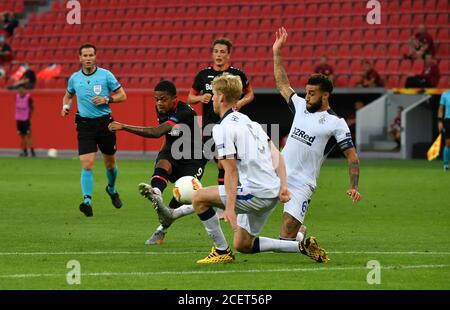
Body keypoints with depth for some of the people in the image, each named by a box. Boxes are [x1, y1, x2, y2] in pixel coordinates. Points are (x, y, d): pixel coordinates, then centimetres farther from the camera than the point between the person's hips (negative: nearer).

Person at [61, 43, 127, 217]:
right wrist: (66, 106, 2)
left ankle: (111, 189, 42)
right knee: (87, 165, -14)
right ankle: (88, 201, -20)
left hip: (104, 122, 0)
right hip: (85, 124, 0)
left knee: (110, 163, 13)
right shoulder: (74, 78, 4)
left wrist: (106, 99, -16)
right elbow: (68, 95, 23)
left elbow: (122, 95, 1)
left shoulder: (106, 75, -4)